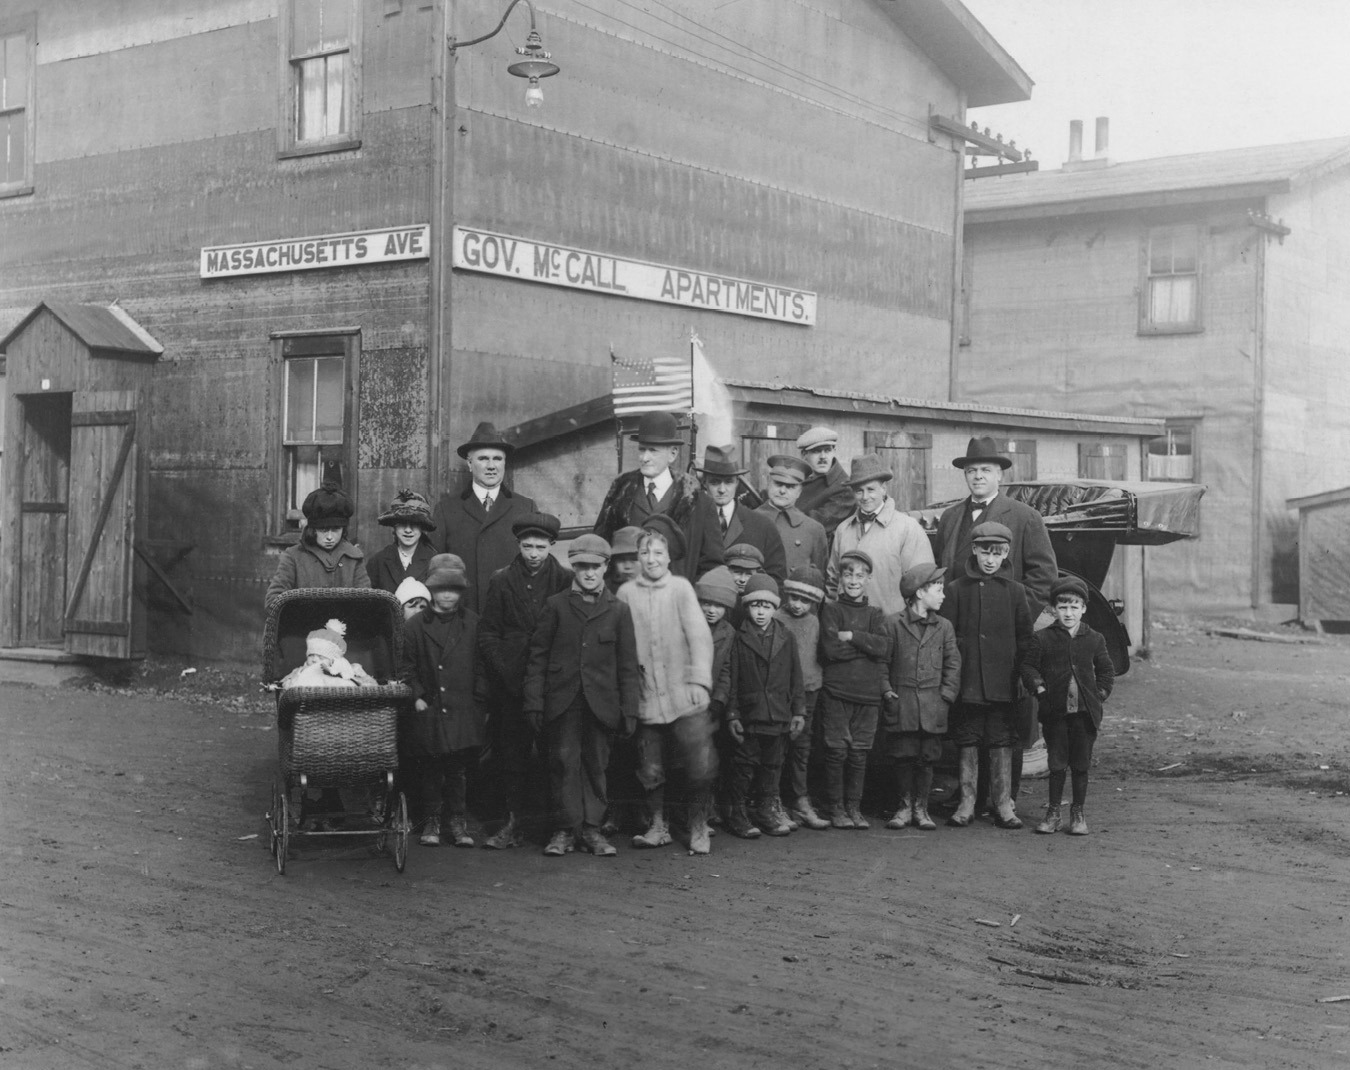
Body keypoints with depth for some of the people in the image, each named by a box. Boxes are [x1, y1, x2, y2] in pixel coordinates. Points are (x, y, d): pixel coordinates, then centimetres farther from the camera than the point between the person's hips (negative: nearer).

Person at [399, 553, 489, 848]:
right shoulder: (414, 625, 6)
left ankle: (459, 822, 9)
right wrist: (417, 696, -5)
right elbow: (406, 667, 7)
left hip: (462, 711, 0)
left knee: (459, 769, 0)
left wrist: (480, 702, 1)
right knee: (429, 770, 4)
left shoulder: (472, 623, 8)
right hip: (428, 711, 0)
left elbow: (481, 666, 7)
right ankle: (430, 823, 14)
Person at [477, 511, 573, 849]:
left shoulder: (565, 580, 4)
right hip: (510, 683, 1)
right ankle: (514, 823, 8)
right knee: (511, 754, 2)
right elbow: (487, 634, 7)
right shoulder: (501, 581, 8)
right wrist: (507, 674, -4)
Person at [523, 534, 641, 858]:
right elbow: (538, 657, 5)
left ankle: (592, 828, 12)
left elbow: (627, 665, 8)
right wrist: (534, 702, -2)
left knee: (596, 764, 4)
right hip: (562, 701, -1)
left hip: (601, 703, 1)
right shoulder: (556, 605, 6)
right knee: (564, 761, -2)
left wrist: (630, 709, 2)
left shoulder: (619, 610, 8)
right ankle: (565, 829, 6)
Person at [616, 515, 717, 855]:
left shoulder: (681, 587, -1)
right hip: (646, 698, 2)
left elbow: (699, 635, -4)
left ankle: (698, 828, 14)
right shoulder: (626, 593, 3)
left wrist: (700, 680, -12)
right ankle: (658, 826, 27)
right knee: (650, 769, 8)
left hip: (684, 696, -1)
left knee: (700, 766, -4)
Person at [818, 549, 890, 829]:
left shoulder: (875, 614, 13)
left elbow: (884, 647, -6)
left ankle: (854, 807, 15)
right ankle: (836, 808, 9)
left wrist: (852, 636, -12)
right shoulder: (831, 610, 4)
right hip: (836, 691, -3)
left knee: (859, 754, 5)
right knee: (837, 751, -1)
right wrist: (867, 645, -8)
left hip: (868, 693, 3)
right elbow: (830, 648, -11)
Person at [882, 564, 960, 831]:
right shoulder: (893, 624, 1)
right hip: (902, 706, -2)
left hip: (932, 707, 2)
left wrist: (946, 695, 0)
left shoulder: (944, 626, 9)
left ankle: (921, 808, 15)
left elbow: (953, 664, 9)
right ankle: (905, 807, 14)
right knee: (904, 757, 2)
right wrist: (886, 690, -4)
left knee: (927, 759, 4)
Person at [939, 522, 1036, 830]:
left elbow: (1025, 638, 8)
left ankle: (1003, 804, 10)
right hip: (966, 681, 0)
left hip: (1003, 685, 0)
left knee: (1001, 742, 3)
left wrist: (1016, 670, -3)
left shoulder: (1015, 591, 6)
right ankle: (967, 803, 12)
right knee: (967, 741, 5)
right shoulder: (956, 588, 4)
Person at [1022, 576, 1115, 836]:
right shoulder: (1043, 638, 0)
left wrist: (1100, 693, 2)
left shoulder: (1094, 639, 4)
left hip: (1085, 712, 1)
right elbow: (1028, 666, 4)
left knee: (1081, 765, 7)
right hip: (1055, 712, -1)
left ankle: (1078, 813, 17)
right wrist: (1039, 687, -9)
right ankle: (1053, 812, 14)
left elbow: (1106, 670, 13)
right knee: (1057, 764, 4)